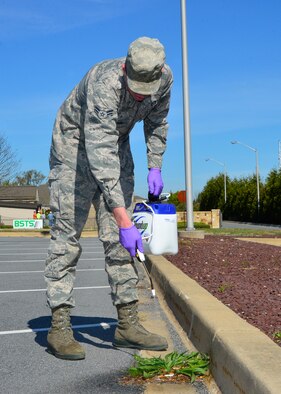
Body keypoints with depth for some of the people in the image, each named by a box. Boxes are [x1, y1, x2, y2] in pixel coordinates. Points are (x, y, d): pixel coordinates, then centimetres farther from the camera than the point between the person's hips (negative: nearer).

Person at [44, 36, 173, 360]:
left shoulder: (164, 78, -16)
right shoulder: (104, 84, -36)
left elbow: (157, 121, 6)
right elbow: (100, 158, -42)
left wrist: (155, 166, -2)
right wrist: (125, 221, -46)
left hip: (115, 144, 6)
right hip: (75, 144, -5)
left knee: (117, 237, -1)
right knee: (67, 233, -10)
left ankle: (127, 324, 2)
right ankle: (59, 327, -4)